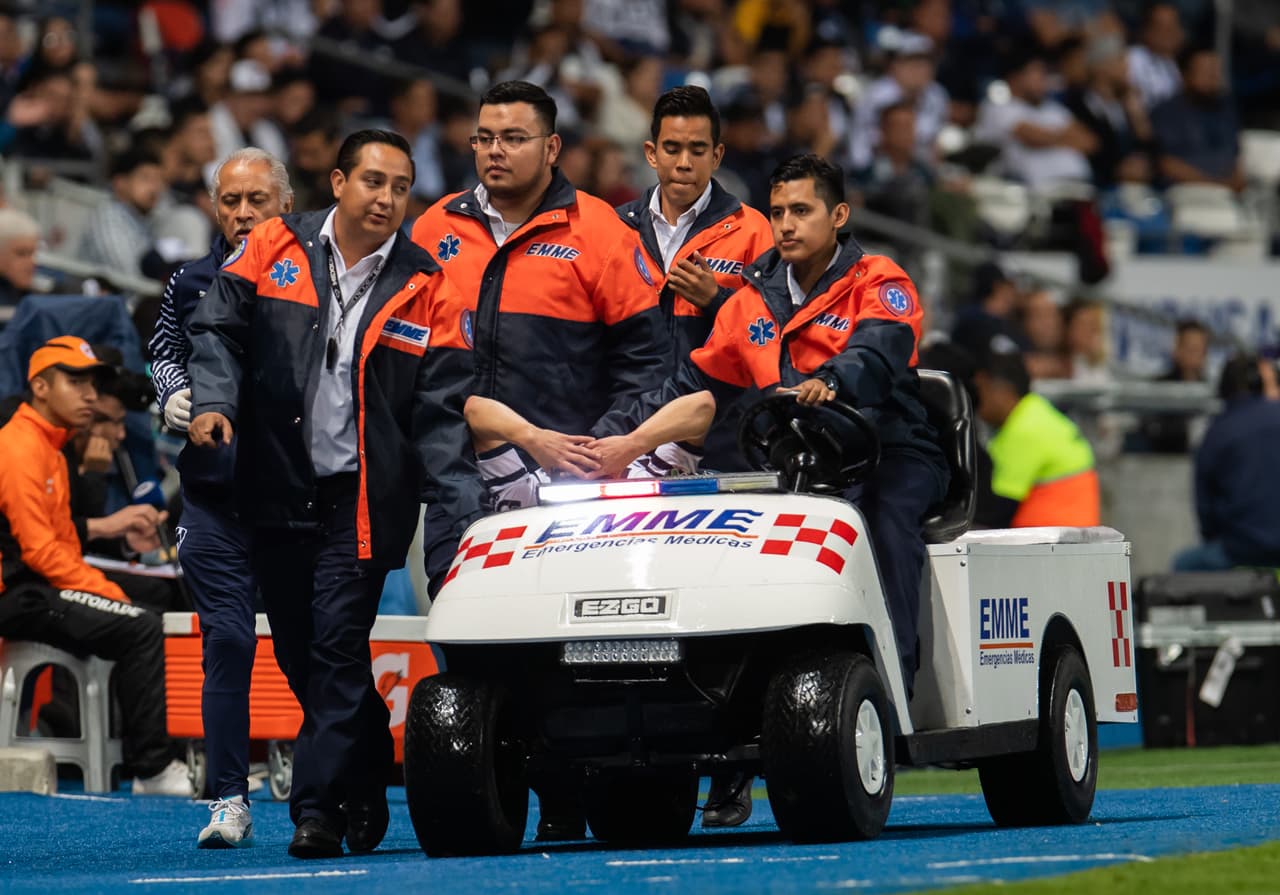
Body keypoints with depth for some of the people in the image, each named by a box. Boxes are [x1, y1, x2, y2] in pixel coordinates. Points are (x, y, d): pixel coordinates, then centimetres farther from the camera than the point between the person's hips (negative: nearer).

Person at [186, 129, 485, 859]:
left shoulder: (428, 292, -1)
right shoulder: (275, 251, 3)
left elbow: (442, 416, -2)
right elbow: (218, 328, 10)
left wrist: (469, 517, -10)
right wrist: (215, 399, -10)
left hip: (361, 498, -3)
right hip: (278, 490, 3)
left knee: (337, 650, -11)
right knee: (296, 653, 10)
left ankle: (320, 808, -7)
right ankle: (369, 774, 28)